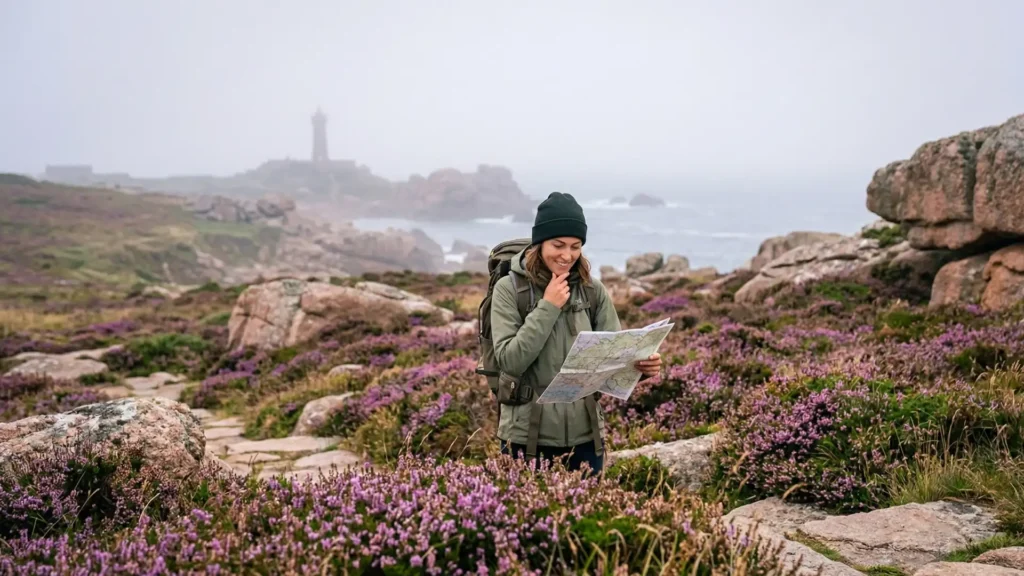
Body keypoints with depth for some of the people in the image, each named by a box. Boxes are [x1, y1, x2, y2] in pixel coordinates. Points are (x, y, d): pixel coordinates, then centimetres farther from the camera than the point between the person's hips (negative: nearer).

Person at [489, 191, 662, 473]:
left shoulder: (593, 290, 1)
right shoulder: (509, 288, -6)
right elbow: (509, 361, -15)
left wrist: (641, 365, -20)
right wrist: (548, 307, -18)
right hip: (527, 437, -2)